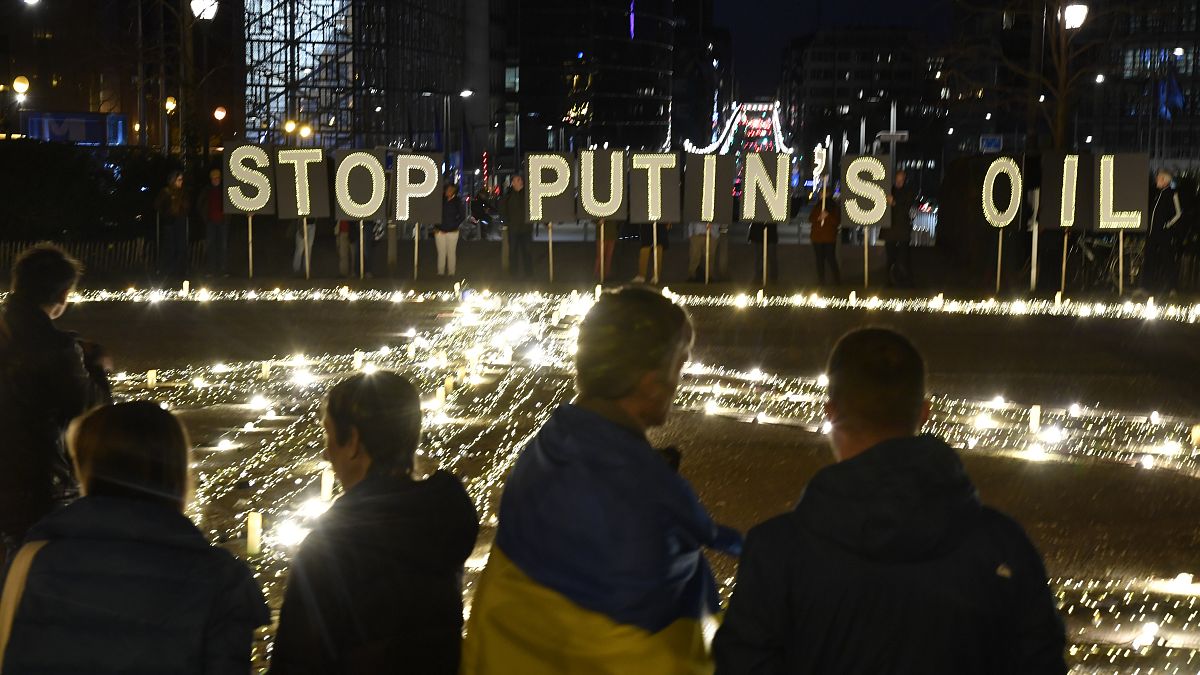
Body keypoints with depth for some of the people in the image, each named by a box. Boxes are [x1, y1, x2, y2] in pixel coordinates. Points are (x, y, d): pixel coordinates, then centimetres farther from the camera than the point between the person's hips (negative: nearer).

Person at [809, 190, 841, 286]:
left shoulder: (834, 206, 0)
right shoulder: (817, 206, 12)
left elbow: (837, 221, -6)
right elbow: (810, 219, 8)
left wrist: (827, 216, -21)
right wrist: (818, 218, -12)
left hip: (829, 238, -4)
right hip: (817, 237, 4)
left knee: (830, 259, -7)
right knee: (819, 259, 5)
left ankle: (837, 281, -2)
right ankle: (820, 281, 12)